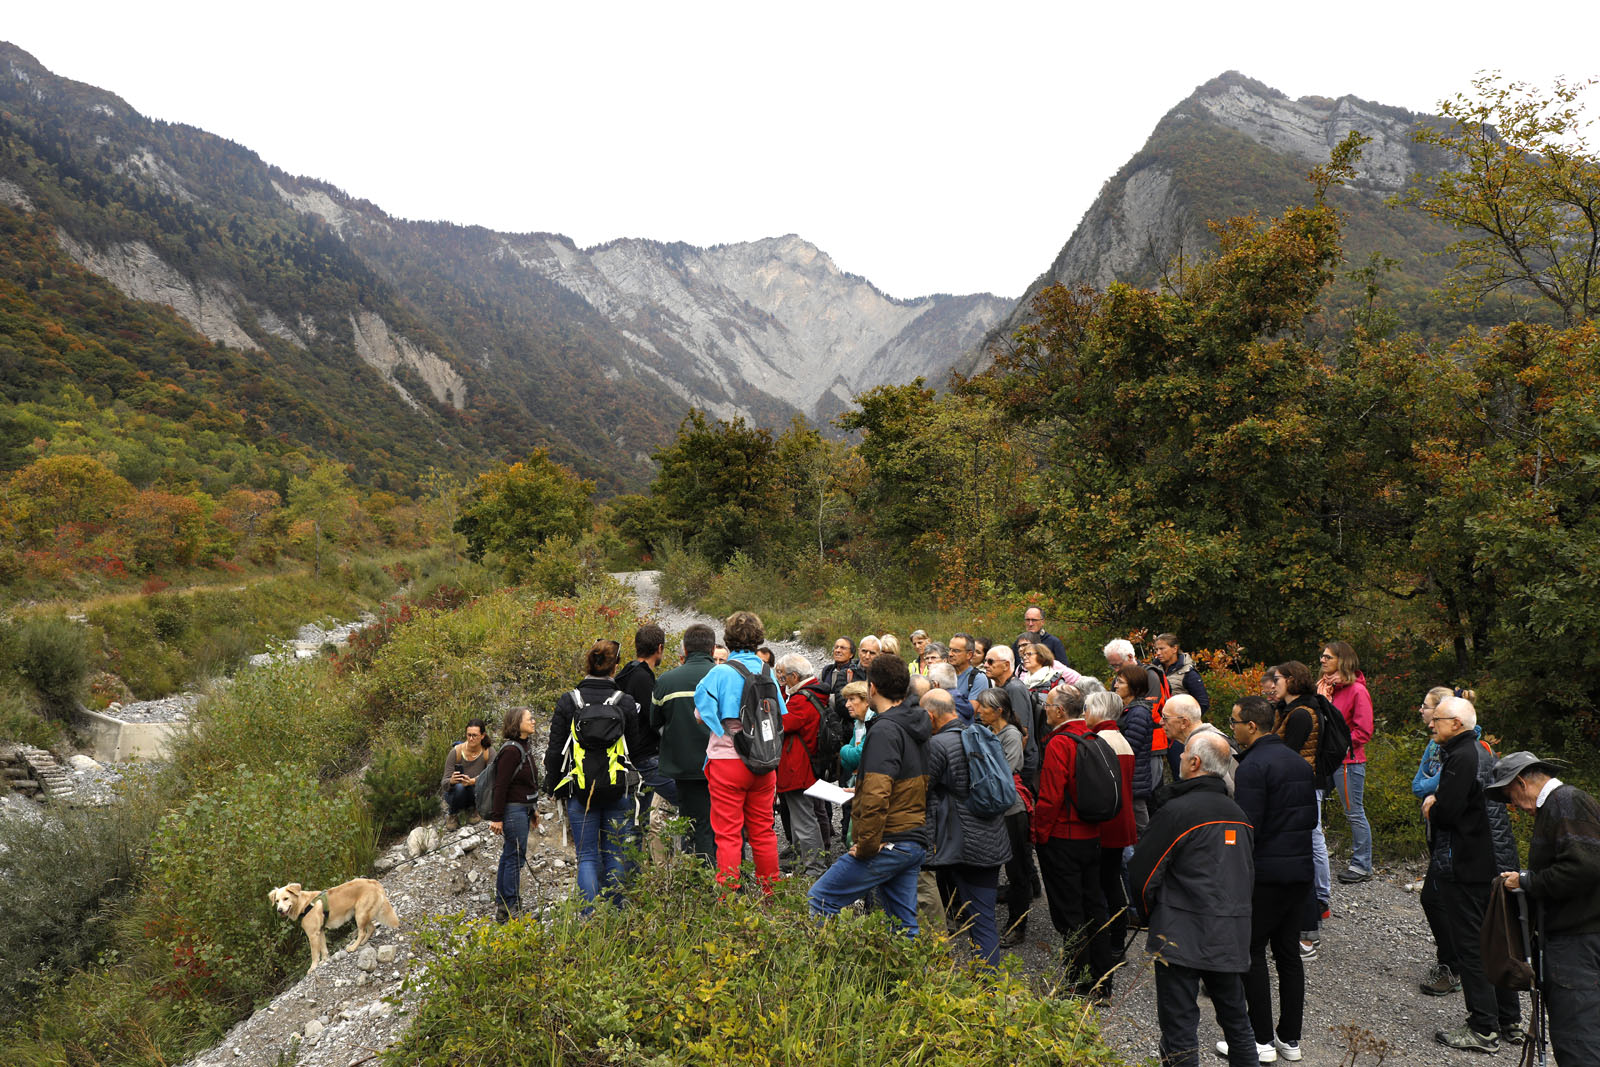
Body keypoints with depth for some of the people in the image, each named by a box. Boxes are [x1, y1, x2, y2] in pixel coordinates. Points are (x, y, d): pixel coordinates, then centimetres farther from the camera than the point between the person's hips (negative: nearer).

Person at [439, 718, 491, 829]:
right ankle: (452, 814, -3)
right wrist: (451, 781, -45)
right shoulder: (456, 752, -19)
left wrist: (472, 781, -46)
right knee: (459, 787, -36)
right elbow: (444, 783, -20)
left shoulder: (488, 752, -16)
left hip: (475, 793, 2)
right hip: (455, 793, -2)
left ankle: (471, 808, 2)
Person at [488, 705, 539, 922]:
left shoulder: (525, 747, 12)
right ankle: (510, 910, 1)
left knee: (509, 856, 15)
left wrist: (532, 809, 24)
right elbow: (500, 786, -18)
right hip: (513, 809, -10)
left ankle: (502, 906, 23)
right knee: (515, 857, -5)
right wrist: (496, 817, -18)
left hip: (523, 809, 10)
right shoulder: (511, 750, -17)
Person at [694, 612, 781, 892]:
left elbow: (702, 716, -6)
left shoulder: (720, 673, -10)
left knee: (728, 834, 2)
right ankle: (771, 895, 23)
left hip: (727, 761, -4)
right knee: (763, 831, 14)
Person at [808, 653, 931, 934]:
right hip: (915, 842, 9)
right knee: (905, 926, 14)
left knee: (818, 901, -2)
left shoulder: (884, 730, -17)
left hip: (888, 843, -9)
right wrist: (860, 791, 21)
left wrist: (867, 845, -17)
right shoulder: (917, 727, 12)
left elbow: (876, 796, -25)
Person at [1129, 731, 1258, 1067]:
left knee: (1179, 1027, 1)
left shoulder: (1177, 810, -14)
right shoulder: (1239, 815, 9)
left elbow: (1142, 872, -11)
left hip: (1182, 936, -7)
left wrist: (1150, 914, 7)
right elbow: (1249, 874, 19)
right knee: (1236, 1019, 21)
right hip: (1232, 936, 7)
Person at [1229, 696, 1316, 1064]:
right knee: (1289, 953, 14)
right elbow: (1311, 816, 17)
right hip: (1301, 870, 8)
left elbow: (1246, 826, -20)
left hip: (1265, 874, -8)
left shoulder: (1253, 765, -17)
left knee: (1251, 953, 2)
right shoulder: (1298, 761, 10)